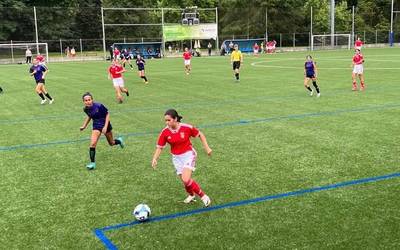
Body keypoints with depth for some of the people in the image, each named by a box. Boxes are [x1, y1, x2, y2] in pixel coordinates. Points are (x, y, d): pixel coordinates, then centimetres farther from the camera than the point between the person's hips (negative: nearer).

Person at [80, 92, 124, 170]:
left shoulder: (99, 106, -26)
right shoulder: (86, 109, -10)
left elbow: (107, 114, -15)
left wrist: (105, 126, -20)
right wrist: (84, 126, 9)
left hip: (105, 125, -3)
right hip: (96, 126, 3)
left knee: (111, 143, 17)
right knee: (92, 144, -16)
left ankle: (119, 140, 53)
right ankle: (92, 163, -4)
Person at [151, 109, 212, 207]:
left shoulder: (186, 127, -17)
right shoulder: (164, 132, -11)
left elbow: (200, 134, -2)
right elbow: (159, 147, -4)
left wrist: (207, 147, -5)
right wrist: (155, 159, -19)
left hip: (188, 155, -4)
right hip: (176, 158, 4)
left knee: (186, 179, -20)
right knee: (185, 181, 8)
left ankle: (203, 196, 0)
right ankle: (191, 195, 41)